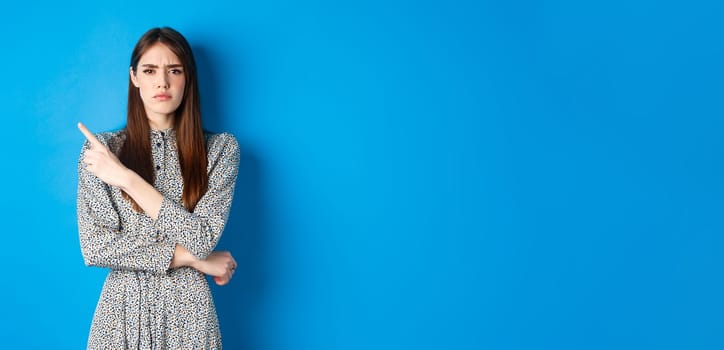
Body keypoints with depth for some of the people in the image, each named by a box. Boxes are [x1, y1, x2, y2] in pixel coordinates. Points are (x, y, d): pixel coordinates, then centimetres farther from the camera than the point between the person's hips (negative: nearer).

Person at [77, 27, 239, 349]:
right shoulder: (100, 149, -3)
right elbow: (94, 246, -10)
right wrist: (192, 258, -13)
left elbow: (202, 238, -14)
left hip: (188, 310, 0)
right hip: (122, 309, 0)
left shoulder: (220, 149, -4)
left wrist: (126, 178, -17)